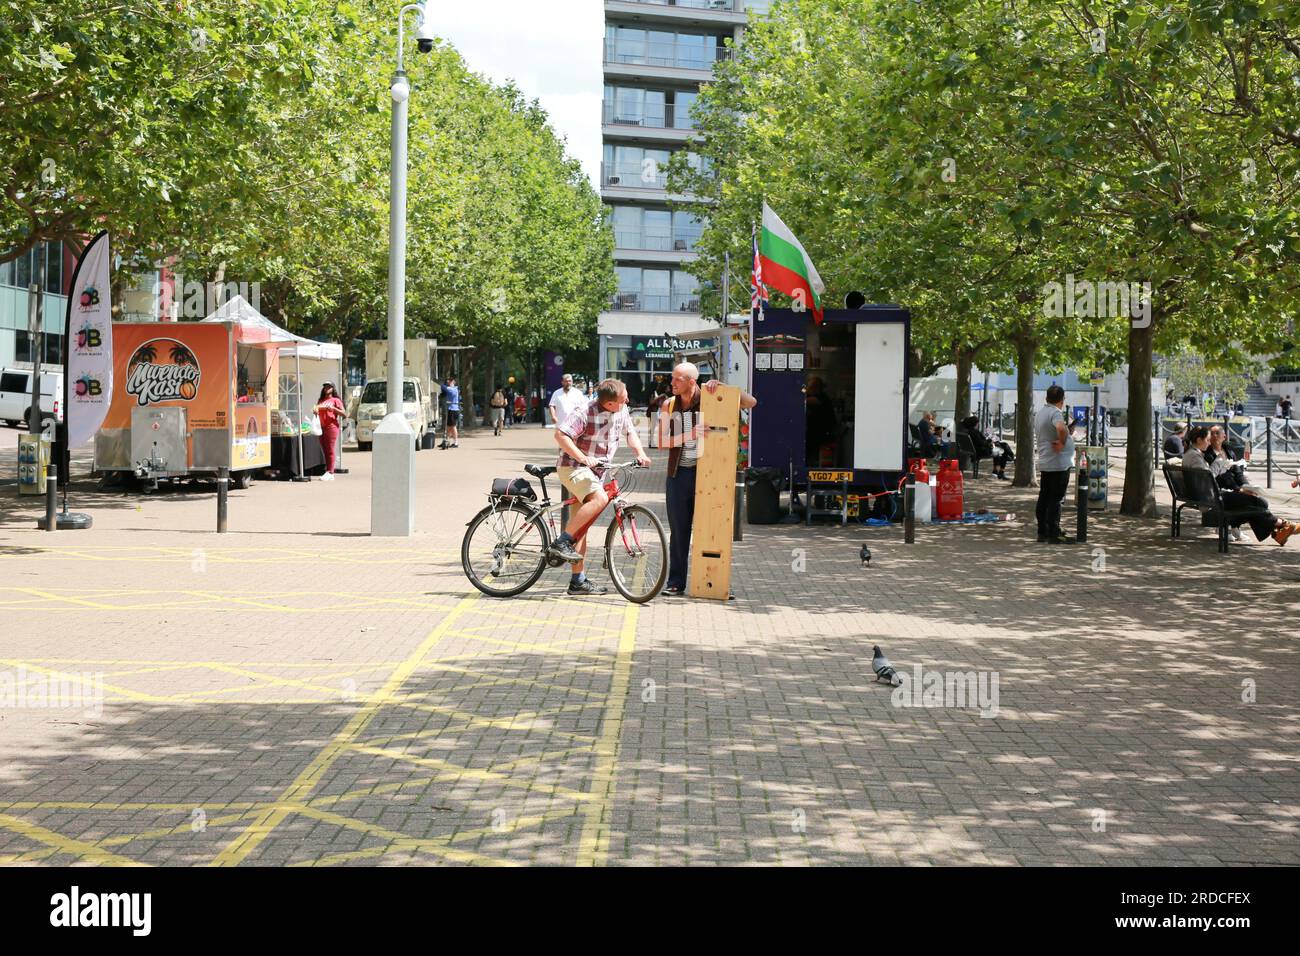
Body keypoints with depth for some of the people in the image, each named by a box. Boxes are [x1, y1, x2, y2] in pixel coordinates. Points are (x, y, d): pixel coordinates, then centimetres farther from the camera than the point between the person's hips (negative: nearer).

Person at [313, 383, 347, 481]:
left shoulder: (335, 400, 2)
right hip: (322, 427, 6)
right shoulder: (320, 401, 19)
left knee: (330, 451, -8)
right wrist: (315, 411, 4)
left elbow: (344, 414, -4)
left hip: (331, 427, -6)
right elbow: (317, 411, 27)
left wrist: (333, 408, -15)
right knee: (325, 451, 6)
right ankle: (327, 471, 9)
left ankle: (330, 473, -10)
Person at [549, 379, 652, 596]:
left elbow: (630, 432, 14)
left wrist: (640, 454, -3)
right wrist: (582, 457, -31)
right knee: (600, 498, -33)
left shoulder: (621, 412, 1)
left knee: (581, 527, 10)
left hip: (595, 471, 8)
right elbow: (560, 434, -23)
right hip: (573, 468, -8)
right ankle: (562, 542, -23)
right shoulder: (585, 413, -21)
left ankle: (578, 581, 14)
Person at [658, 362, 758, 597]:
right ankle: (676, 582, 13)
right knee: (678, 530, 6)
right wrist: (692, 434, -23)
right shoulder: (668, 406, 4)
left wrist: (720, 386, -17)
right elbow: (663, 441, -7)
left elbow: (751, 402, -7)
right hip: (678, 474, 2)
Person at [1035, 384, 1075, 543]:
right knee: (1055, 499, -5)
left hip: (1044, 463, 9)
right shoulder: (1055, 413, -17)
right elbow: (1061, 428, -39)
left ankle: (1042, 532, 18)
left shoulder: (1040, 413, 13)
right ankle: (1054, 535, -4)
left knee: (1044, 498, 13)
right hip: (1058, 463, -9)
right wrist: (1063, 442, -22)